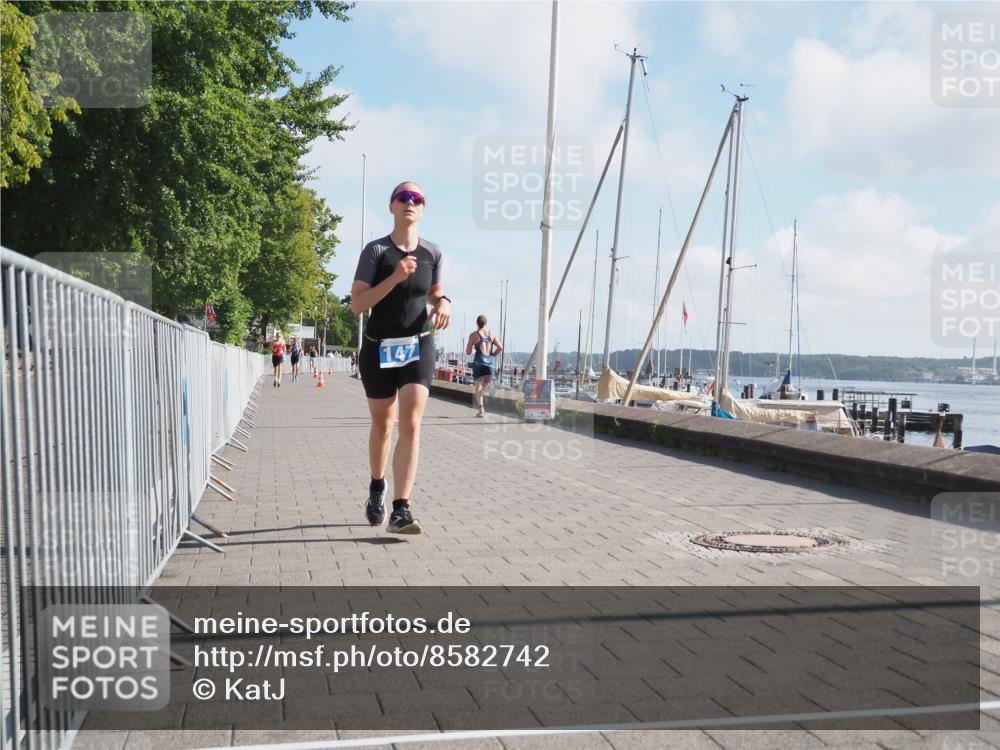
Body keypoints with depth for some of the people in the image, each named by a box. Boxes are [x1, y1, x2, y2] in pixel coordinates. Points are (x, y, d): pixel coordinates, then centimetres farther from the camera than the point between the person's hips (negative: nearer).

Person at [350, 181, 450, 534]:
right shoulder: (376, 251, -7)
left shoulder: (432, 253, 3)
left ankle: (401, 510, -16)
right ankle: (377, 489, 40)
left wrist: (443, 303, -4)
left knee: (411, 426, -13)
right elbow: (357, 303, -13)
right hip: (379, 348, -1)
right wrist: (395, 277, -24)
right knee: (382, 425, 13)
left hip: (419, 346, 1)